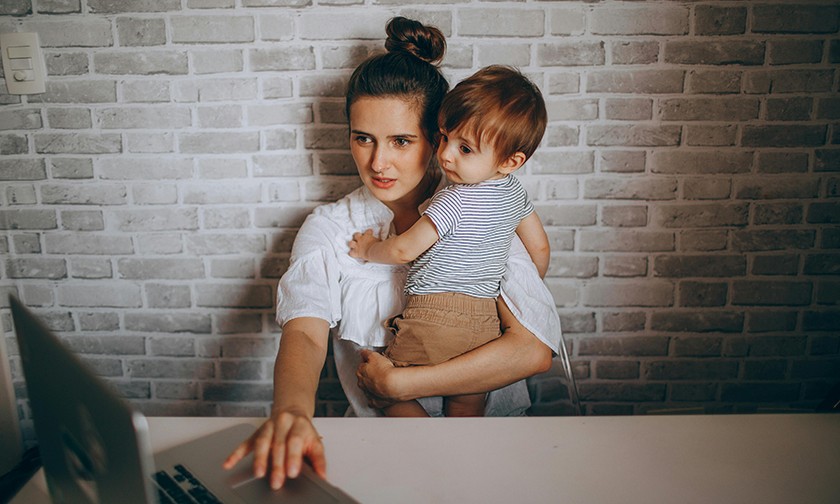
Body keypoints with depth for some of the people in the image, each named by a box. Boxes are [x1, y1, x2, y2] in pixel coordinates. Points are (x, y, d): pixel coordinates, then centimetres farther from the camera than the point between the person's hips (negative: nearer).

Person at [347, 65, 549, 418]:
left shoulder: (455, 200, -17)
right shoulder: (515, 193, 6)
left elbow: (403, 250, -12)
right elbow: (540, 248, 19)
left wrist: (368, 249, 8)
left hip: (435, 319, -7)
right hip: (484, 323, 8)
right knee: (466, 409, 17)